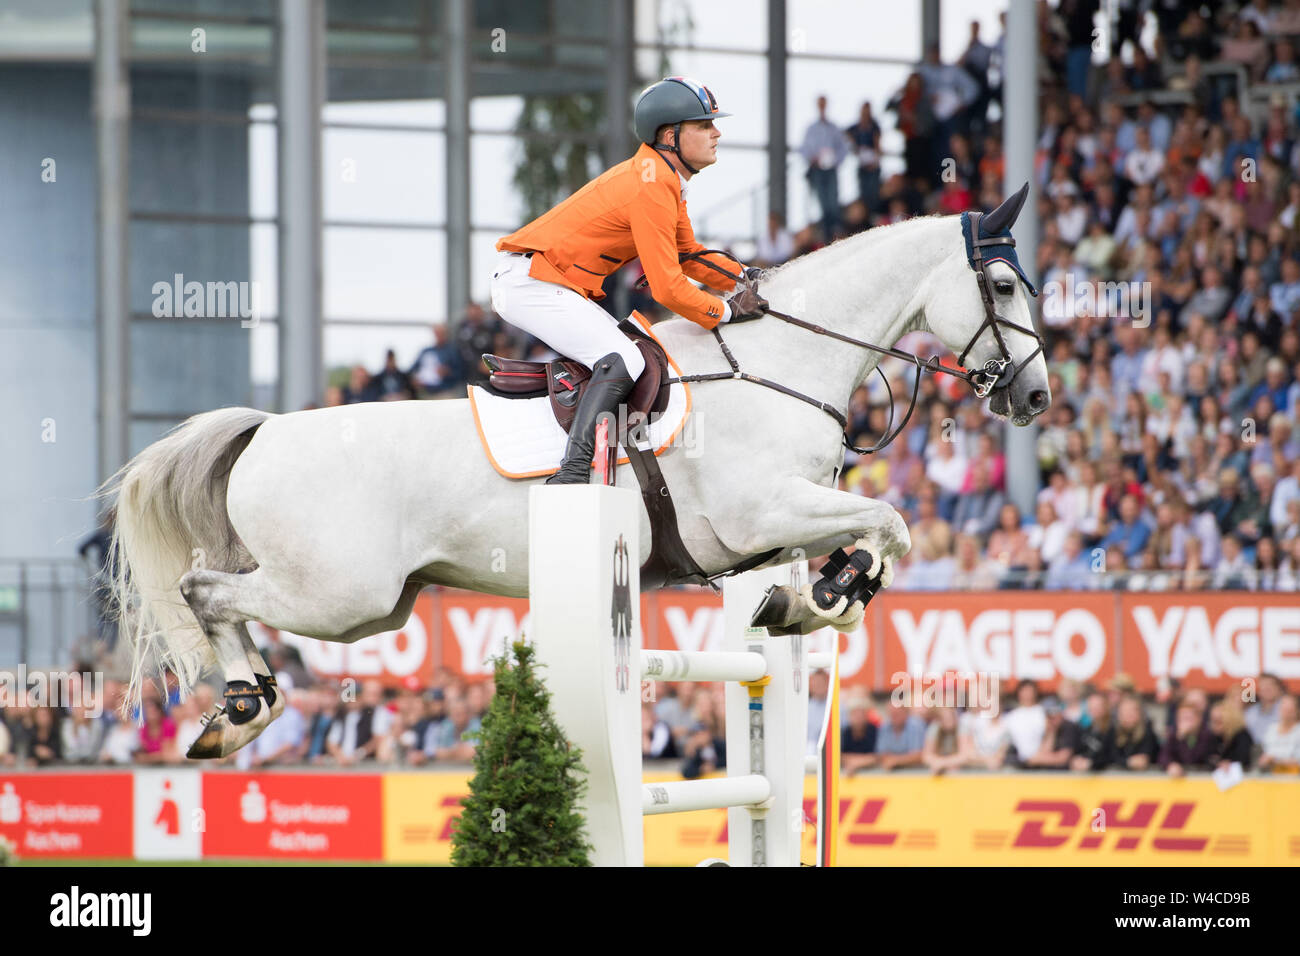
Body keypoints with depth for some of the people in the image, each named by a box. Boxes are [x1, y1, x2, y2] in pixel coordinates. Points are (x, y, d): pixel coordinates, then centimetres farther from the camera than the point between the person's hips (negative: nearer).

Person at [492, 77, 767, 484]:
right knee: (623, 362, -21)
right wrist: (726, 311, -8)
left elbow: (688, 254, 23)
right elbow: (667, 288, -20)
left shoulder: (663, 178, 12)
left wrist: (745, 279, 10)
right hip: (531, 279, -11)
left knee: (625, 354, 18)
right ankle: (571, 474, -28)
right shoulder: (652, 187, -20)